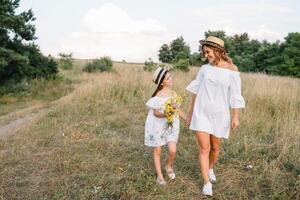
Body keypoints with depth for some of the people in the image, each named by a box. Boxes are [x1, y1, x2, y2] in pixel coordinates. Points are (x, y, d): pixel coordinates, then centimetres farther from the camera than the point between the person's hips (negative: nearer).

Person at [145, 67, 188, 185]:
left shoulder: (173, 94, 3)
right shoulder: (158, 95, -14)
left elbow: (178, 110, 11)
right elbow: (156, 112, -17)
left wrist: (189, 120, 11)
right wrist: (165, 114, -36)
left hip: (171, 125, 4)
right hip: (158, 125, -4)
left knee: (172, 150, -6)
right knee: (157, 150, 6)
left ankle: (168, 167, 25)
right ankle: (159, 175, 21)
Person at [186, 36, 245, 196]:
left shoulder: (232, 69, -7)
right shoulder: (204, 68, 1)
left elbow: (235, 95, -7)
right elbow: (196, 90, 8)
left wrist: (235, 116, -10)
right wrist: (191, 110, 12)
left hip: (219, 114, -1)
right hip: (201, 112, 1)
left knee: (215, 147, 14)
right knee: (204, 148, -5)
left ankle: (210, 169, 44)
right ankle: (207, 183, 6)